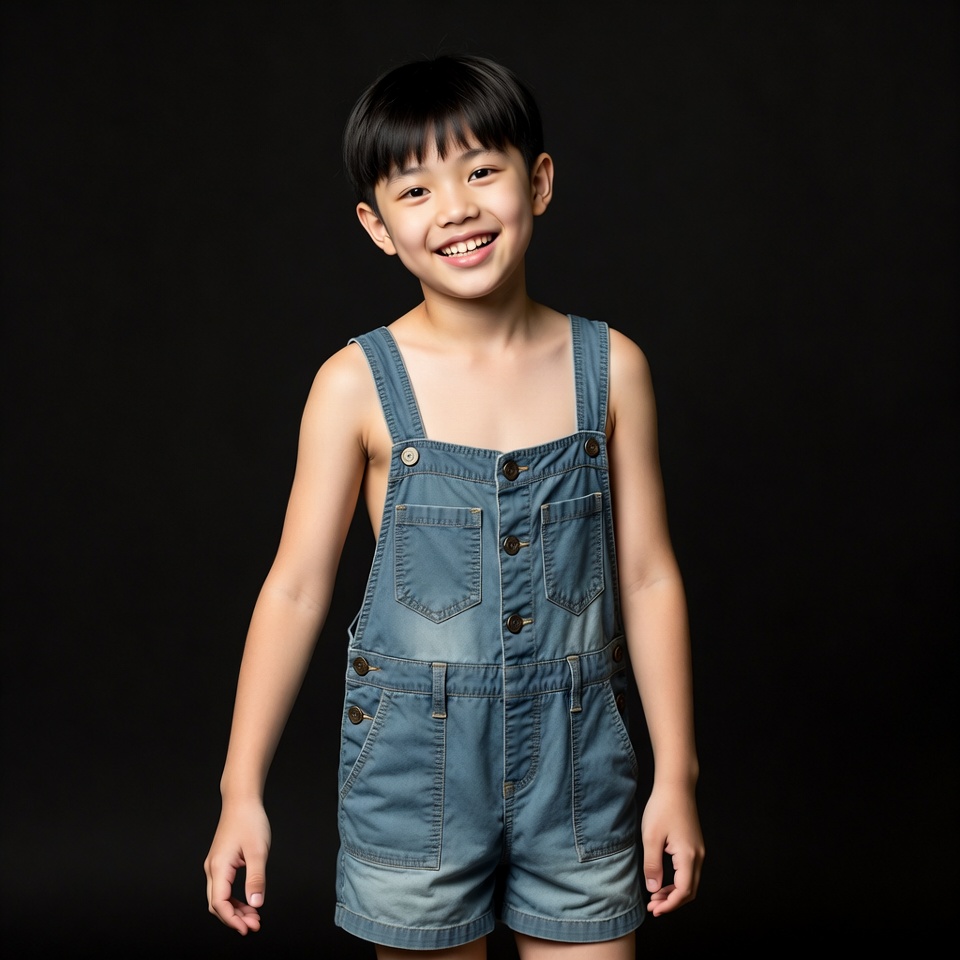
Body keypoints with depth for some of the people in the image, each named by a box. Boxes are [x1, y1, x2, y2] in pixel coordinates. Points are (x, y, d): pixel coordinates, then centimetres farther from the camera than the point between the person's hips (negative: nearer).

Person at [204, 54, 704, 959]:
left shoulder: (610, 367, -3)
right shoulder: (358, 384, -8)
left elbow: (647, 578, 2)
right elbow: (295, 589, -4)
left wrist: (675, 777, 4)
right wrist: (242, 789, -3)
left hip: (576, 757, 2)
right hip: (416, 759, -1)